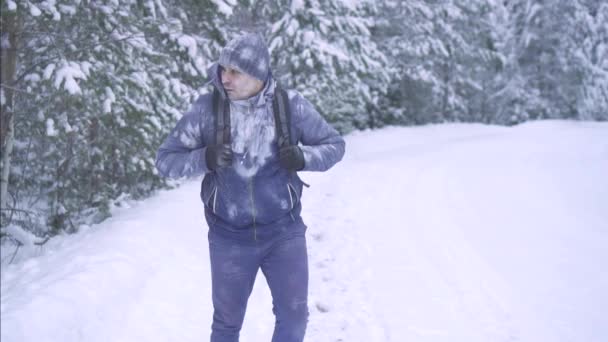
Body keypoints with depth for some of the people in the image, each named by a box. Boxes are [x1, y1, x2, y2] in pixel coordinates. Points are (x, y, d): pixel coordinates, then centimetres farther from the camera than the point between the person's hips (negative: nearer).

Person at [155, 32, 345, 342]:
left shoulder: (292, 105, -10)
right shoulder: (206, 108, -12)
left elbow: (334, 145, 0)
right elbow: (165, 161, -7)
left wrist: (302, 158, -20)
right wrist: (205, 159, -26)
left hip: (284, 231, 0)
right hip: (229, 236, 0)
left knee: (293, 315, 5)